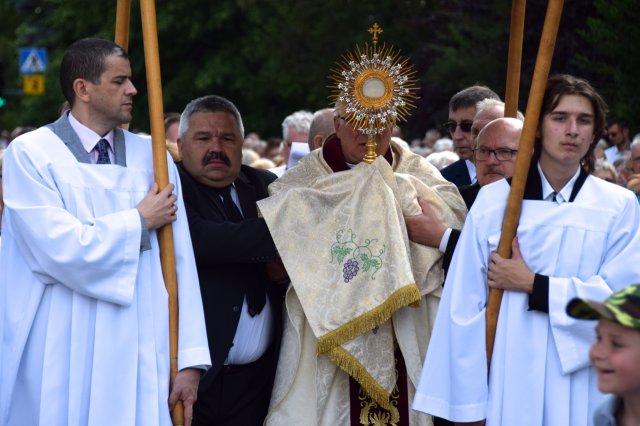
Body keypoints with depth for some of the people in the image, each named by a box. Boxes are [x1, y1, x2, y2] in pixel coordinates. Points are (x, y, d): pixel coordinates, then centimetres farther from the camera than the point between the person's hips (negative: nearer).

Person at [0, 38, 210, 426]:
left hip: (138, 357, 4)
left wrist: (190, 358, -3)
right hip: (60, 360, -3)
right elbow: (60, 249, -17)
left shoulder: (152, 158, 8)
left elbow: (180, 262, 3)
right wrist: (139, 221, -4)